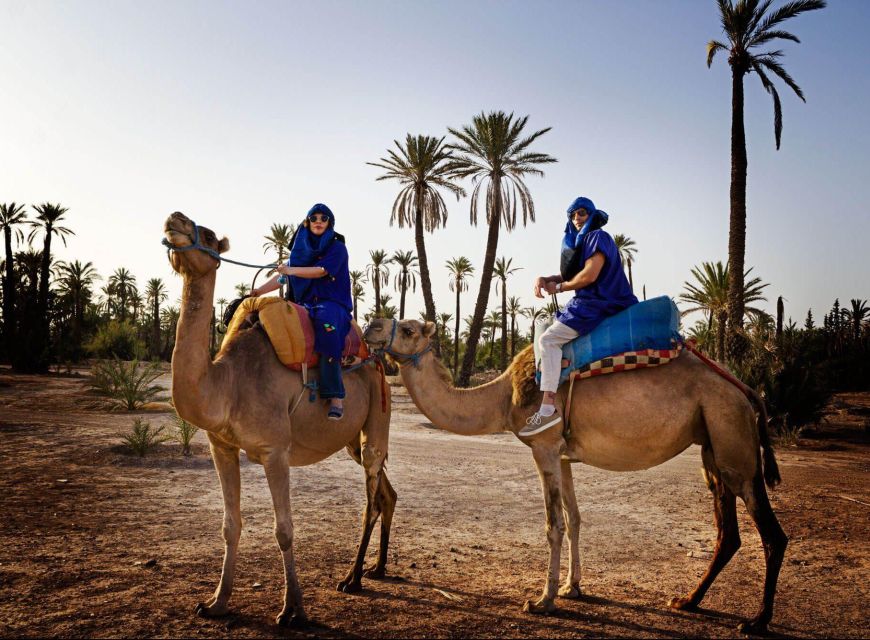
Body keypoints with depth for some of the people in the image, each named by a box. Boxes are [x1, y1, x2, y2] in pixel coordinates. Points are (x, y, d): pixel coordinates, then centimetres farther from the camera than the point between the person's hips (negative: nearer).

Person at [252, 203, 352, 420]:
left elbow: (321, 271, -11)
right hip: (305, 303, 5)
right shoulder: (301, 248, 17)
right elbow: (282, 276, 15)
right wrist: (259, 291, 5)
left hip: (332, 303, -5)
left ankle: (336, 396, -41)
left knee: (326, 322, -39)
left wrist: (291, 270, -10)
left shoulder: (337, 247, 4)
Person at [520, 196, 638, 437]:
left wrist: (559, 287, -6)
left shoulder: (598, 237, -8)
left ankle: (548, 408, -31)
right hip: (591, 303, 11)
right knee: (544, 325, 22)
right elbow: (571, 275, 18)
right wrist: (545, 279, -2)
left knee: (548, 339, -21)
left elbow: (589, 275, -20)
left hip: (598, 305, -11)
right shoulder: (583, 241, 21)